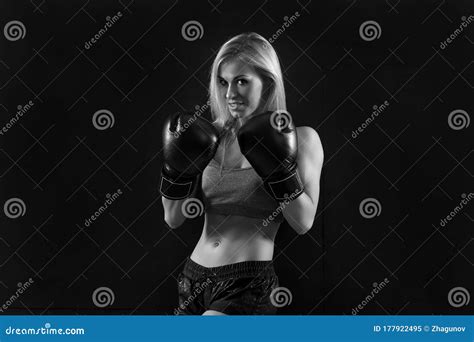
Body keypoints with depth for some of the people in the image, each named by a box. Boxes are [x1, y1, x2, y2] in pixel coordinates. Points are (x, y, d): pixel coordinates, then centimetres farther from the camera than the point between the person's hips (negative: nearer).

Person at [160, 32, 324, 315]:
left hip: (250, 283, -5)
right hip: (194, 275, 5)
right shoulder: (211, 135, 5)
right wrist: (177, 169, -10)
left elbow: (304, 223, -8)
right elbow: (174, 219, 5)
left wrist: (281, 169, -18)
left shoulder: (300, 138, -3)